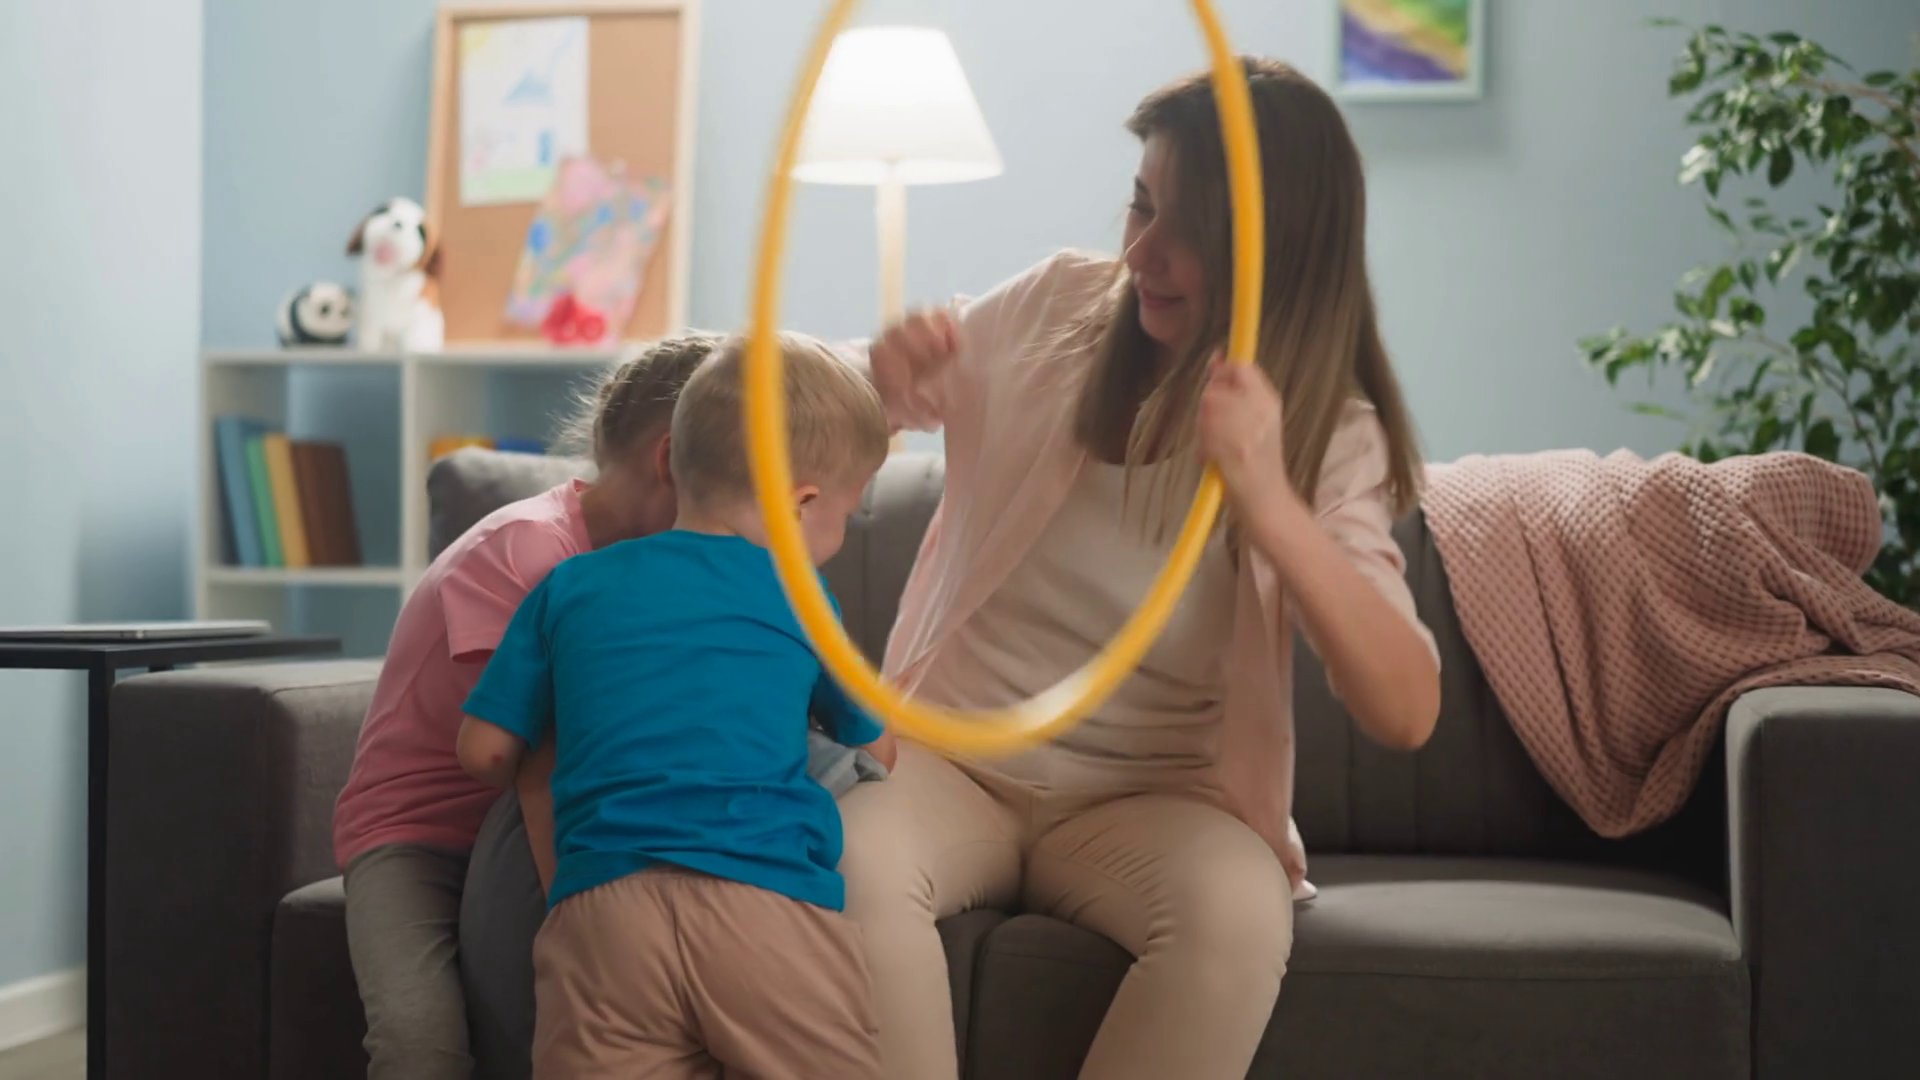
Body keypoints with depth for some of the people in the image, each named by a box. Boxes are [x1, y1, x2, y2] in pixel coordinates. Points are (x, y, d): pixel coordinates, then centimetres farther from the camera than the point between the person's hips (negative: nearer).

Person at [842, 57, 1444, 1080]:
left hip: (1152, 795, -1)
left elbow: (1406, 713, -21)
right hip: (951, 755, 1)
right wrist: (883, 373, -11)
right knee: (851, 861, -33)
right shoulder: (1059, 305, -1)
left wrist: (1269, 505, -35)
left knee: (1241, 908, -34)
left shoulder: (1330, 436, -7)